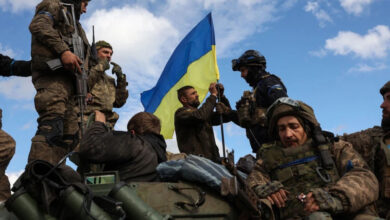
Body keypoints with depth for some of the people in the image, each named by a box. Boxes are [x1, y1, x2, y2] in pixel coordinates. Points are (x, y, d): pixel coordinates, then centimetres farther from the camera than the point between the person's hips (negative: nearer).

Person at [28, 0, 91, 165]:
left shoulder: (75, 26, 38)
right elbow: (38, 25, -8)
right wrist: (63, 50, -18)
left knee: (69, 134, -3)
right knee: (52, 126, -26)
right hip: (53, 73, -9)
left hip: (70, 80, 9)